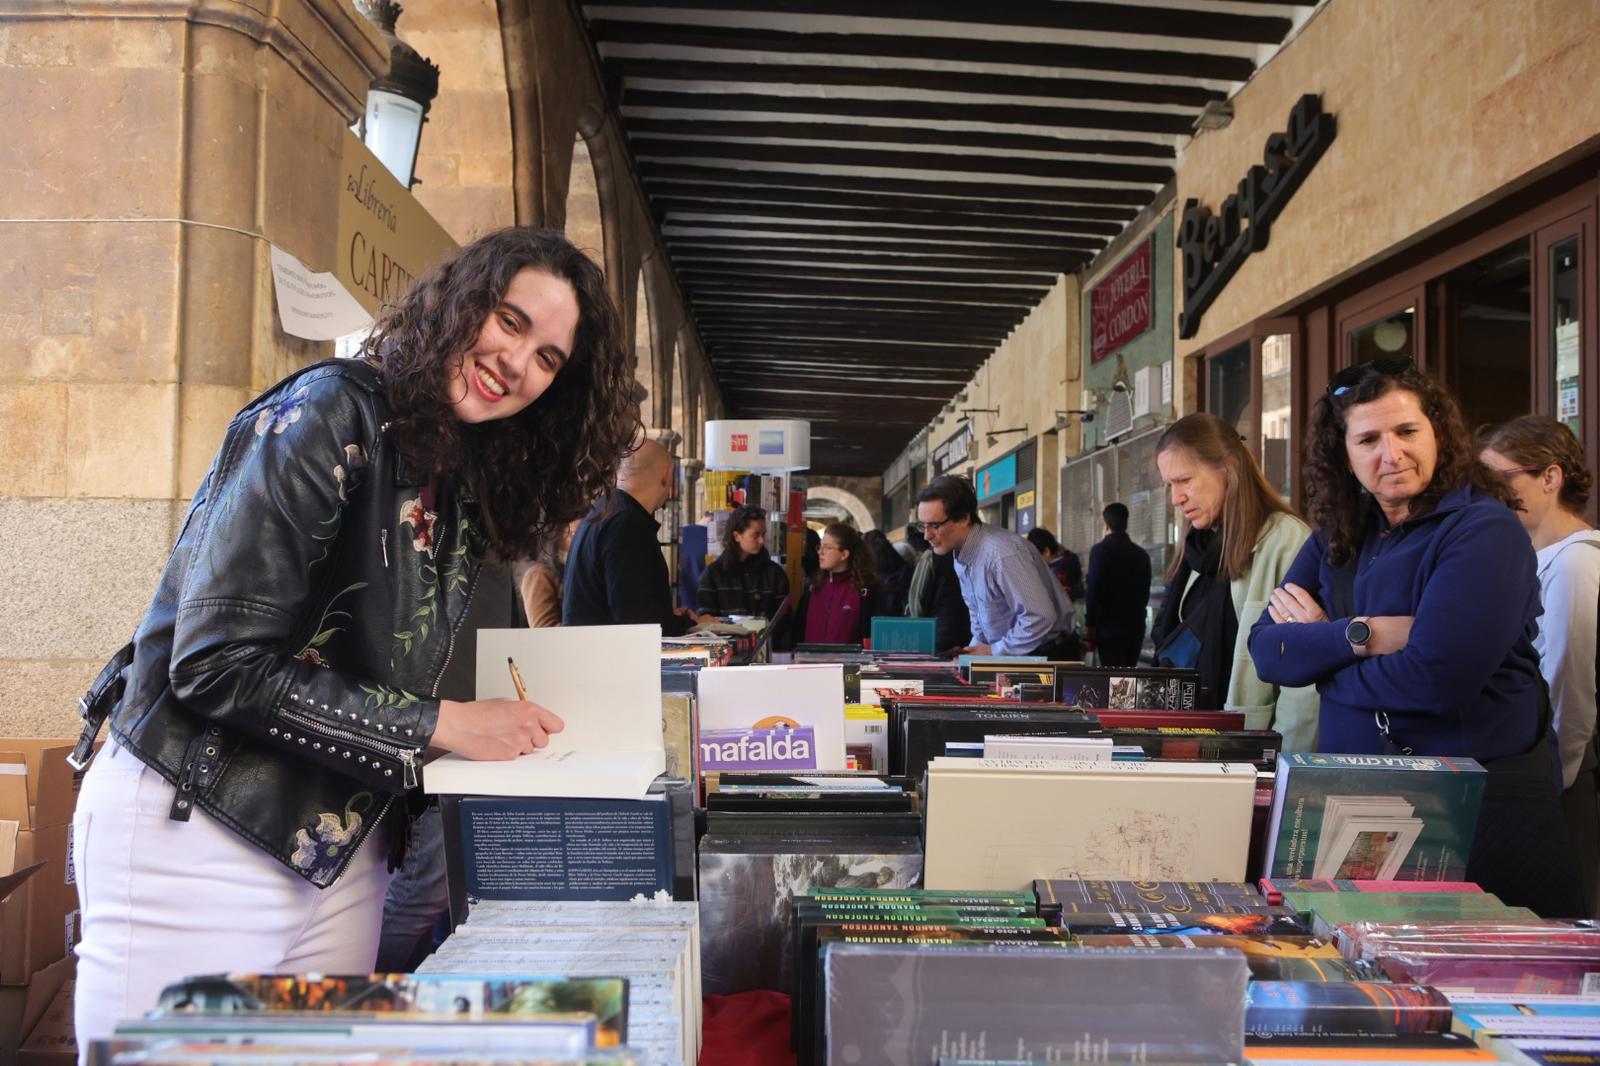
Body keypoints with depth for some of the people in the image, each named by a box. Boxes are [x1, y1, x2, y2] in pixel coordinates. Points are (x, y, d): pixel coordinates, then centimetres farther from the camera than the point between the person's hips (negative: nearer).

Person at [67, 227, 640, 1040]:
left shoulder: (470, 484, 7)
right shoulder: (329, 416, -17)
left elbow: (396, 660, 9)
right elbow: (221, 665, -22)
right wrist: (440, 726, -19)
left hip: (346, 843, 8)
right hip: (197, 829, -7)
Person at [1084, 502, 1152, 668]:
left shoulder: (1100, 550, -9)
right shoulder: (1142, 554, 9)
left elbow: (1093, 590, -14)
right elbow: (1145, 593, 14)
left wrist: (1089, 628, -9)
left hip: (1109, 628, -6)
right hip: (1135, 628, 6)